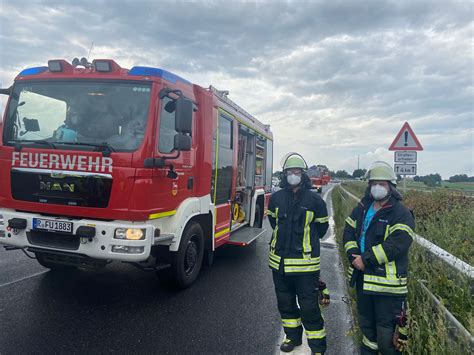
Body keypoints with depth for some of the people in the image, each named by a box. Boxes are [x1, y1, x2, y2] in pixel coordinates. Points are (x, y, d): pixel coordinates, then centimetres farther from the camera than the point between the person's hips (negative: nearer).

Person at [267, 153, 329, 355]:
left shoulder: (314, 199, -8)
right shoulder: (276, 197, 1)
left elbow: (322, 226, 7)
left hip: (305, 263, -4)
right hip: (279, 261, 4)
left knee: (309, 308, 1)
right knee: (285, 304, 19)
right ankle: (293, 336, 40)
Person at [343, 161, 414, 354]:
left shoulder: (401, 214, -13)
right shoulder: (362, 208, 8)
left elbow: (396, 244, -23)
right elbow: (349, 231, 6)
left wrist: (366, 259, -22)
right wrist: (354, 255, -11)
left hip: (388, 281, -6)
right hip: (363, 278, 7)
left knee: (387, 331, 1)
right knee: (366, 323, 24)